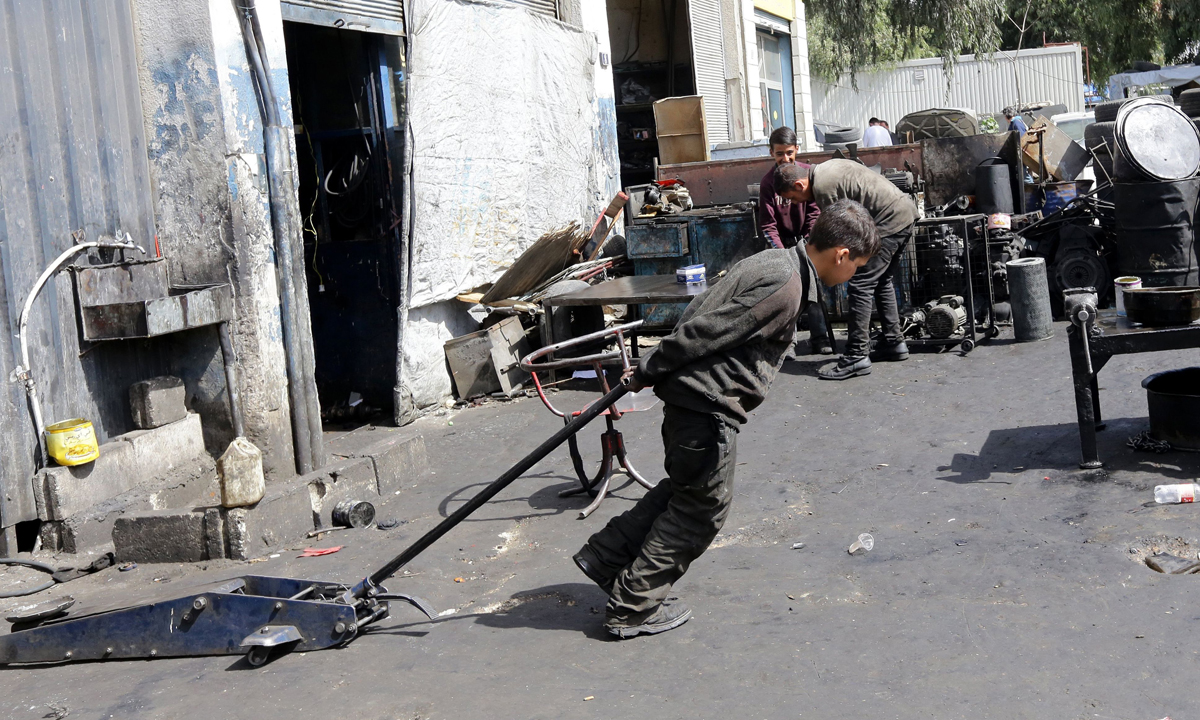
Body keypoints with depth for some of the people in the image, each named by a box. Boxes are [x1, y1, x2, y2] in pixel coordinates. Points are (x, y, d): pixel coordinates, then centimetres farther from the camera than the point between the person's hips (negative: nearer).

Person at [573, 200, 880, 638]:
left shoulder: (774, 261, 12)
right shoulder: (785, 286, -20)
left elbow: (698, 311, 17)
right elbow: (704, 330, -20)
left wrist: (653, 370, 18)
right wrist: (649, 373, -9)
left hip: (690, 395, 10)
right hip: (708, 406, -10)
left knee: (685, 490, 23)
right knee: (703, 506, 5)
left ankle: (605, 557, 29)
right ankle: (633, 609, 13)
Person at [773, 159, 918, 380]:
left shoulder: (822, 186, -15)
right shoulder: (826, 169, 16)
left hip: (890, 220, -11)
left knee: (860, 285, -10)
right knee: (881, 281, 21)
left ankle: (857, 356, -12)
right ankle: (894, 342, 28)